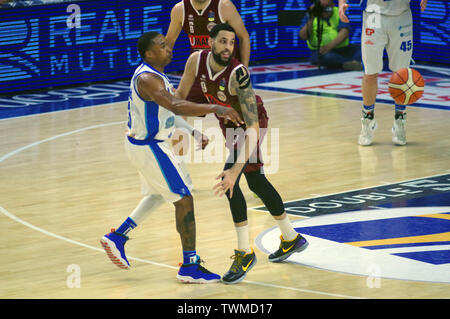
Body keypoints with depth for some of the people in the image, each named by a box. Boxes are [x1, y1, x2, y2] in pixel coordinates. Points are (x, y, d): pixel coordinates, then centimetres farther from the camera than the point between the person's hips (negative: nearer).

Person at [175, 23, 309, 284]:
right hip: (230, 124, 7)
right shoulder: (197, 60, -22)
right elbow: (181, 95, -3)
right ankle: (291, 239, 39)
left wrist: (236, 170, -48)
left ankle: (245, 253, -11)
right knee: (256, 182, 20)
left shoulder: (238, 74, -38)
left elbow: (253, 128, -41)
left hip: (251, 125, -7)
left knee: (229, 181, -22)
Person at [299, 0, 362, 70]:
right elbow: (303, 37, -7)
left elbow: (345, 32, -11)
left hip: (341, 48, 3)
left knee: (360, 48, -21)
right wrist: (311, 19, -18)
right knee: (324, 56, -37)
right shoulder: (310, 17, 5)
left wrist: (330, 46, -26)